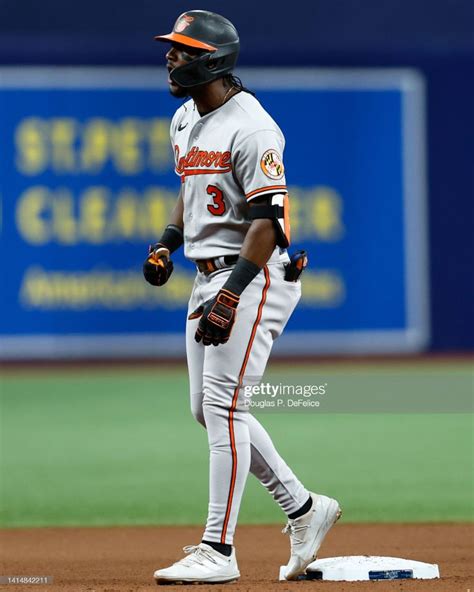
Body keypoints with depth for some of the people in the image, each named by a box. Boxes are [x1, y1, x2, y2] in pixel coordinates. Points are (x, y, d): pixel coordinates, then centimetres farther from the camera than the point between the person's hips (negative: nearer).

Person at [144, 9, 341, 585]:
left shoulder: (250, 127, -18)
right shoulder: (184, 120, 12)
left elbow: (266, 217, -22)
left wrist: (232, 294, -29)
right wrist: (167, 241, 10)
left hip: (255, 276, -10)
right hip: (209, 277, 10)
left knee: (222, 403, -13)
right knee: (208, 408, 11)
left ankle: (218, 551, -11)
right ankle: (303, 508, 22)